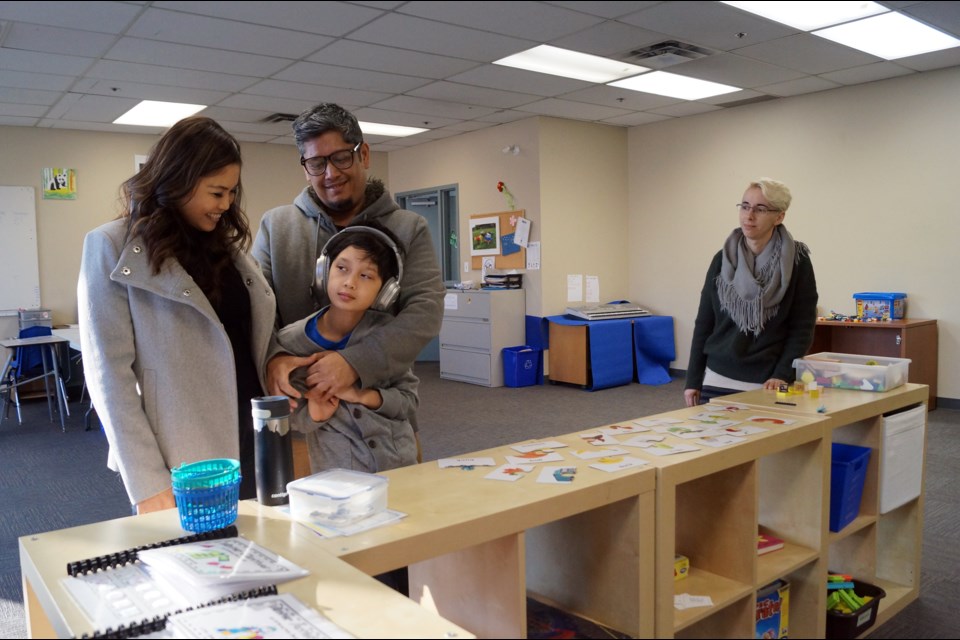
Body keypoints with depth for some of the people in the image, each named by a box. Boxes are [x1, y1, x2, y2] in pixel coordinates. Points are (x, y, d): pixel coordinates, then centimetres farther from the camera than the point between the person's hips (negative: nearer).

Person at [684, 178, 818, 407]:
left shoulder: (797, 261, -3)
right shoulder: (722, 260, 4)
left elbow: (802, 326, -2)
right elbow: (704, 324, 7)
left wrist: (782, 375, -13)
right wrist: (693, 380, 4)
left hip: (766, 384, -2)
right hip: (717, 381, 3)